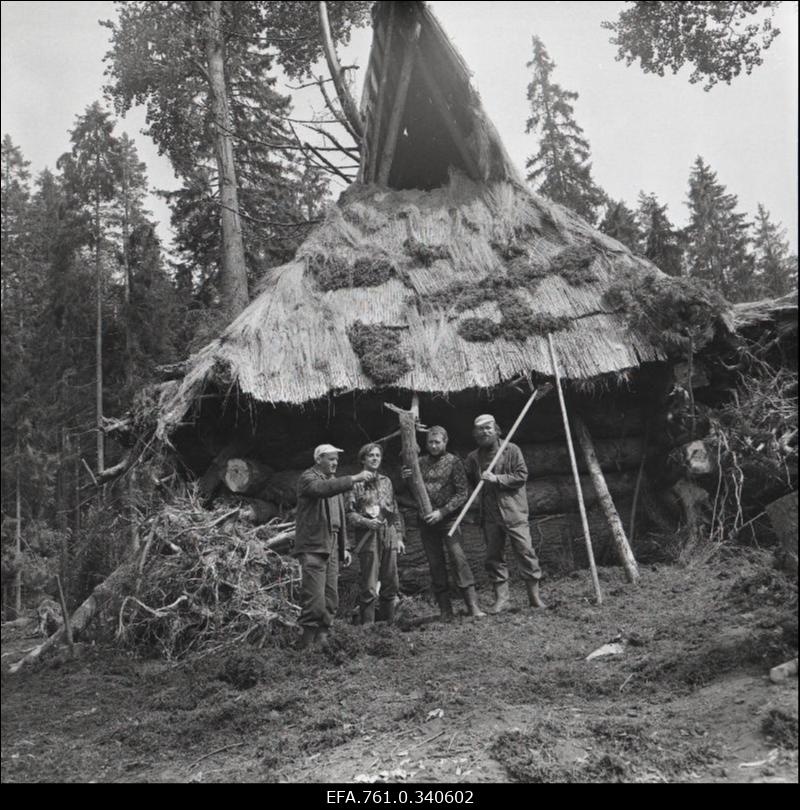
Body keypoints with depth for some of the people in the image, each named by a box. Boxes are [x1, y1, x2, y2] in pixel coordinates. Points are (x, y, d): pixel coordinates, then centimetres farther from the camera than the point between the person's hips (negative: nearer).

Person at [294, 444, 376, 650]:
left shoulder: (333, 481, 22)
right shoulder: (308, 478, -4)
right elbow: (323, 489, -29)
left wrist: (344, 547, 20)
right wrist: (354, 479, -32)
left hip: (331, 548, 8)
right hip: (312, 546, -8)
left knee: (331, 599, 7)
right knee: (315, 600, -11)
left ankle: (322, 637, 14)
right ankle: (308, 640, -4)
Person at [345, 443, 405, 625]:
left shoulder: (386, 482, 15)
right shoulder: (356, 483, -2)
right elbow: (348, 513, -7)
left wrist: (399, 537, 14)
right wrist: (367, 522, -21)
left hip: (389, 537, 5)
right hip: (368, 539, -5)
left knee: (391, 583, 8)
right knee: (369, 586, -4)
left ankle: (390, 621, 20)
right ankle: (367, 625, 5)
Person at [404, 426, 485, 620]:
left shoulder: (454, 462, -1)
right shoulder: (420, 463, 9)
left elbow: (462, 494, -5)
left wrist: (442, 512, -15)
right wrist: (406, 479, -7)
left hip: (448, 519, -3)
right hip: (426, 521, 4)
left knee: (459, 559, -11)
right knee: (435, 564, 6)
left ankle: (473, 605, -7)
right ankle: (445, 610, 13)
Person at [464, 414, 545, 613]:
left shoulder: (511, 450, -1)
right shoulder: (473, 458, 9)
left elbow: (522, 475, -7)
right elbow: (467, 484, 19)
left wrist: (497, 479, -13)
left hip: (514, 512, -3)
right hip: (490, 516, 4)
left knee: (525, 552, -3)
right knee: (494, 557, 6)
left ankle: (535, 596, 9)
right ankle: (501, 599, 15)